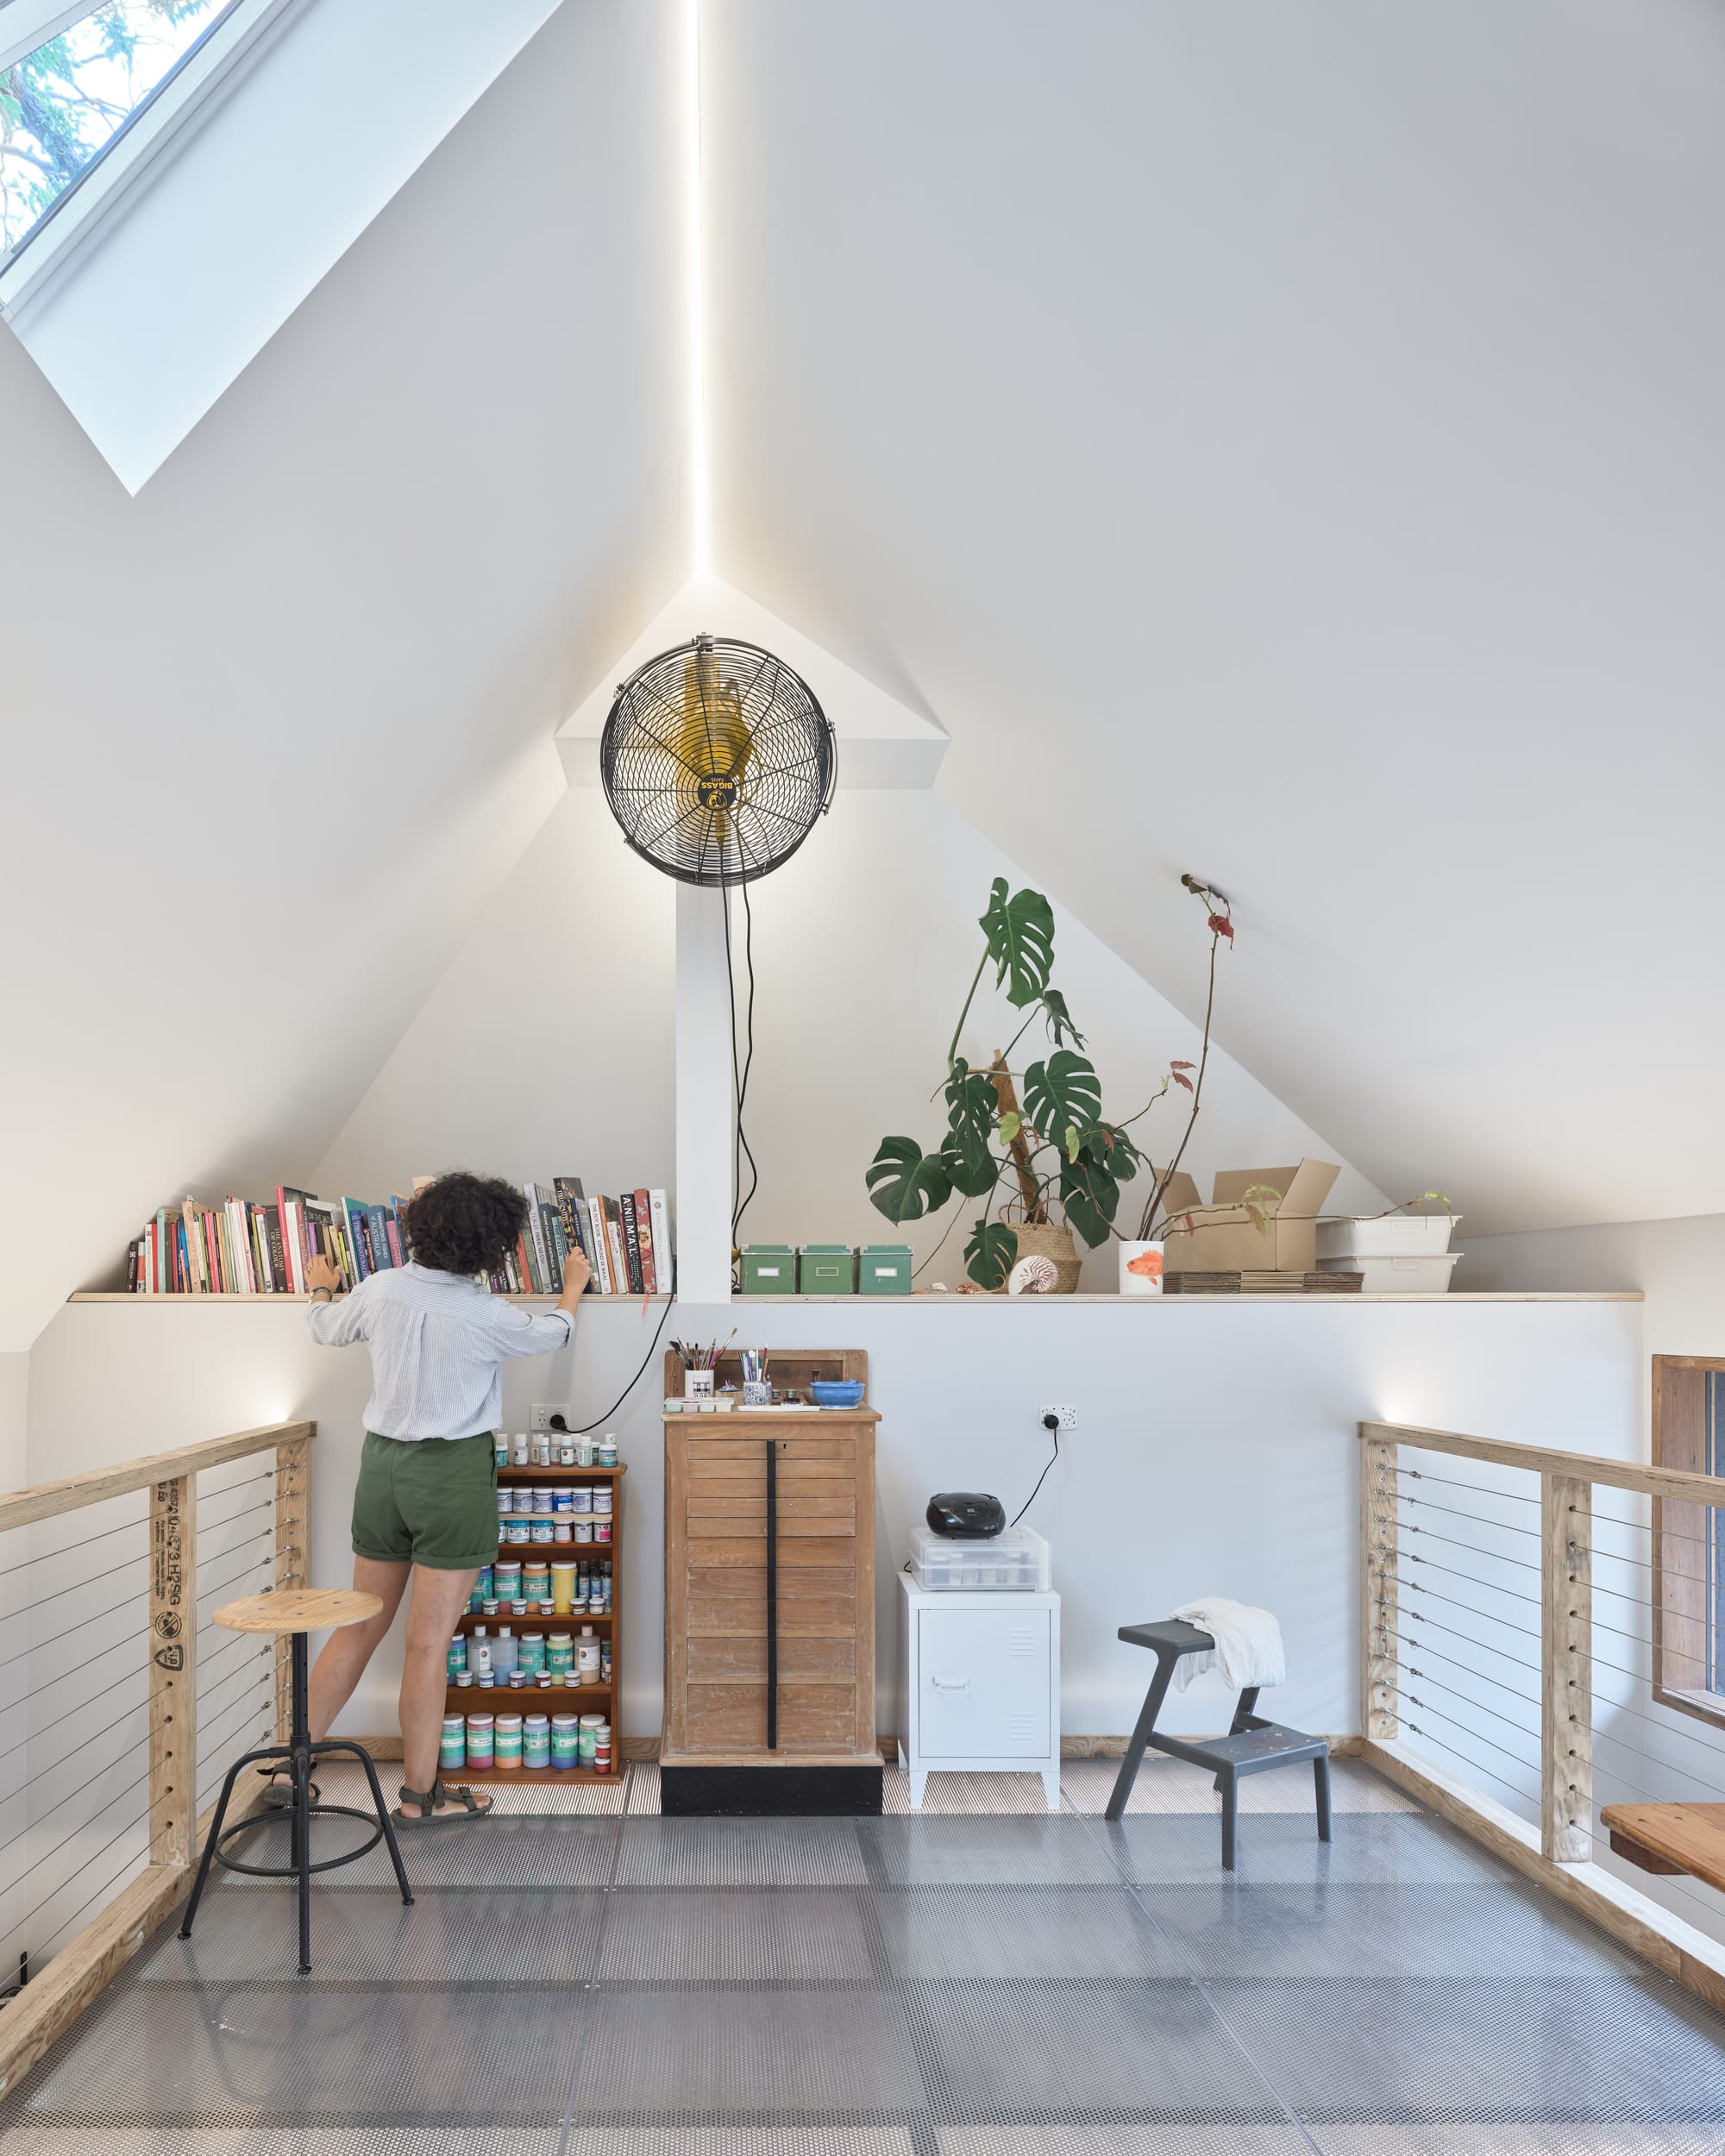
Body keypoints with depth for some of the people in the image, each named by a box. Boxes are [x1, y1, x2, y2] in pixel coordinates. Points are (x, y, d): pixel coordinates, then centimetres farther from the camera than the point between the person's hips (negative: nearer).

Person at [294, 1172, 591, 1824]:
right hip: (454, 1474, -5)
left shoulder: (380, 1290, -3)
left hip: (383, 1463, 5)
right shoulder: (486, 1315, -15)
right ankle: (419, 1794, 15)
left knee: (360, 1627, 18)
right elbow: (552, 1334, 6)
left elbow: (327, 1327, 19)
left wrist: (322, 1287, 41)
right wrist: (573, 1286, 27)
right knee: (429, 1643, 3)